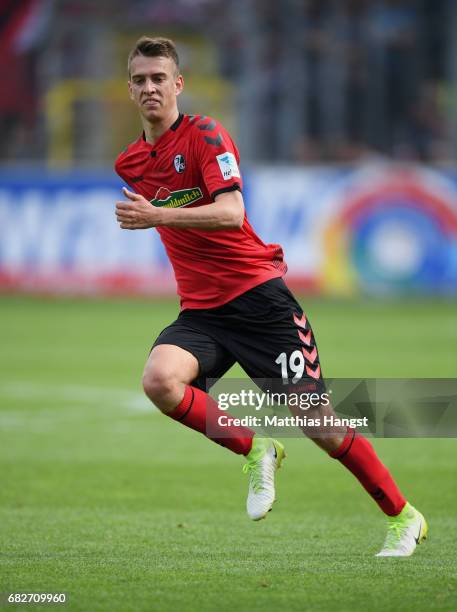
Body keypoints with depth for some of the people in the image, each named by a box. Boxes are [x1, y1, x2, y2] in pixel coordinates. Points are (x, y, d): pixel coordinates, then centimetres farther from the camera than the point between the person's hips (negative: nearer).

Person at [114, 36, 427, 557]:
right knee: (159, 379, -28)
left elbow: (230, 213, -25)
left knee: (318, 422, -4)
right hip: (200, 311, 5)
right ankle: (254, 449, -5)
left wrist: (158, 216, -34)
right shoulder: (130, 163, 11)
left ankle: (403, 517, 15)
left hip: (256, 294, -5)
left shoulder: (205, 135, -10)